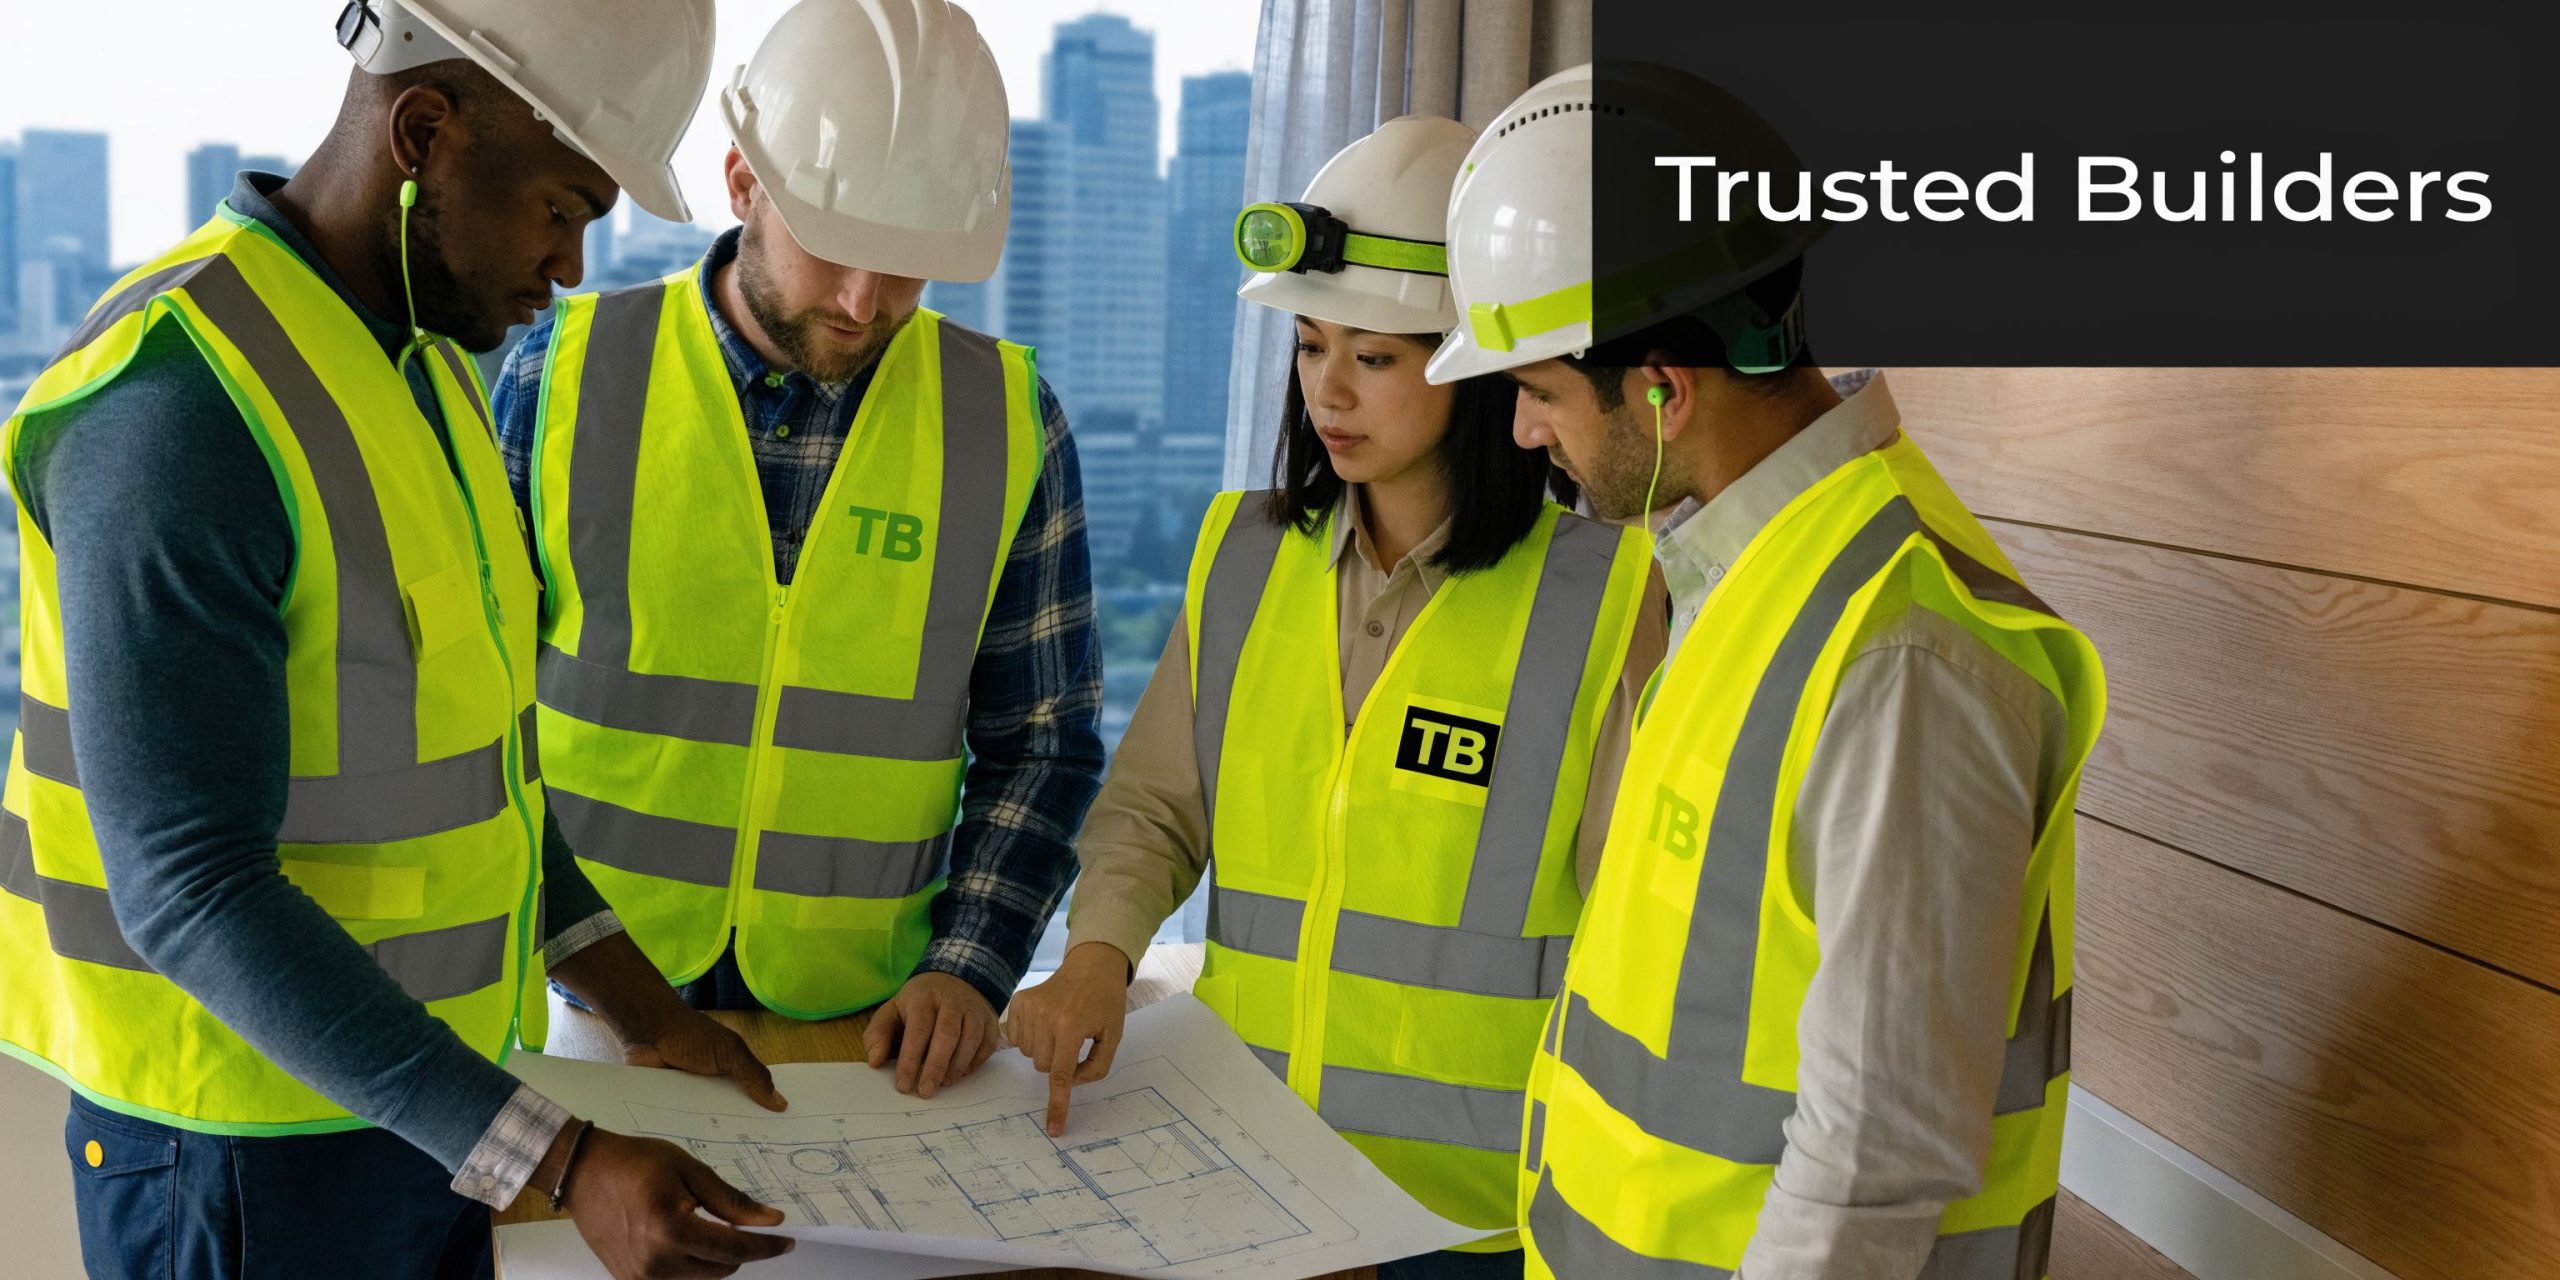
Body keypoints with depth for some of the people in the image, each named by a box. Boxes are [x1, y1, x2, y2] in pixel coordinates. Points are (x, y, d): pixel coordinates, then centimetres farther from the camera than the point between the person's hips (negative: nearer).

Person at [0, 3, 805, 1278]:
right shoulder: (174, 410, -25)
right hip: (243, 1151, -8)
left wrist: (636, 998, 6)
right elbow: (191, 892, -26)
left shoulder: (416, 360, 4)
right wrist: (564, 1165, -29)